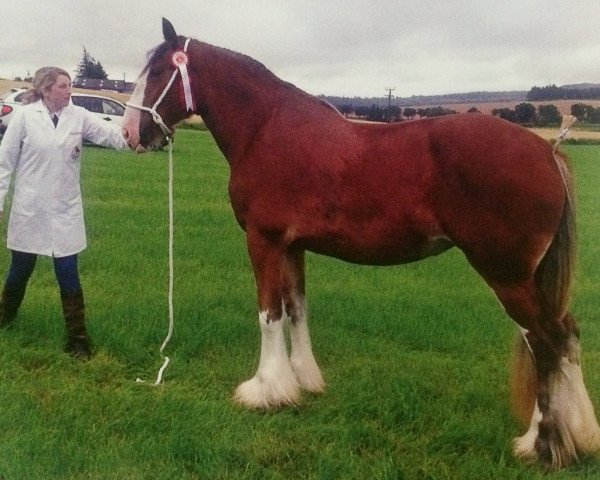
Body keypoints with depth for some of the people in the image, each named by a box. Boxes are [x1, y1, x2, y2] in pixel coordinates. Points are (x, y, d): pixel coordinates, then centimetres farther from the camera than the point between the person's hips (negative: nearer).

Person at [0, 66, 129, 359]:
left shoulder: (79, 116, -2)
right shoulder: (25, 116, -8)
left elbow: (111, 134, -13)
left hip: (65, 210, 1)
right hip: (29, 208, -1)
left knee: (68, 275, 2)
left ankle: (77, 338, 10)